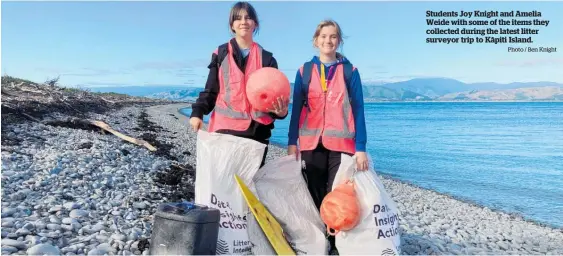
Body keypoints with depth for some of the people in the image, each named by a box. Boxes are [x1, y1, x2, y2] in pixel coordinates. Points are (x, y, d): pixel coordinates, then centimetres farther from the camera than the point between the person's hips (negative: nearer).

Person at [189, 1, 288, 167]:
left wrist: (280, 110, -12)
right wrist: (197, 112, -7)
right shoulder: (221, 54, 8)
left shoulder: (266, 58, 10)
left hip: (257, 130, 2)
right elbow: (210, 90, 9)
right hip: (225, 128, -1)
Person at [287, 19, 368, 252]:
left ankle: (337, 241, 14)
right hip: (312, 142, 2)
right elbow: (296, 108, 8)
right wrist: (292, 142, 1)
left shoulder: (350, 71, 5)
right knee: (315, 195, 9)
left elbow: (358, 110, 1)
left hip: (341, 143, -1)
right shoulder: (304, 71, 9)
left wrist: (361, 147, -6)